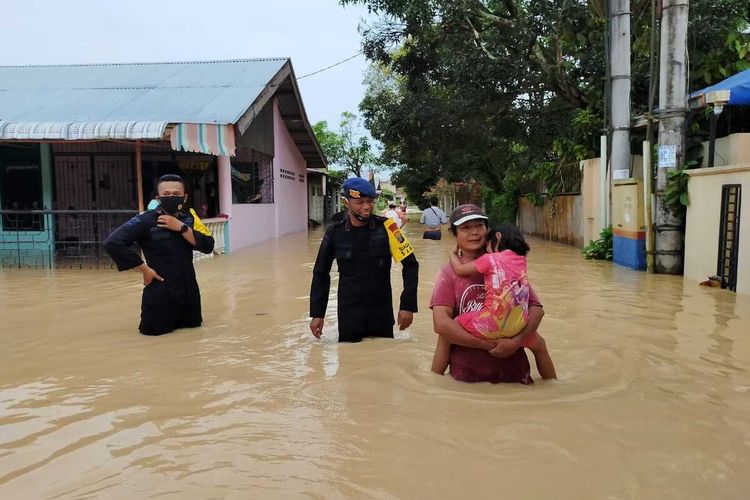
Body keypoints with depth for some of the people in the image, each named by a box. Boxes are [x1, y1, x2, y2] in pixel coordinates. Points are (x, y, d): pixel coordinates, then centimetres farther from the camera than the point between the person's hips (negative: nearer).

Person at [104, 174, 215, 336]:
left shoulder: (189, 217, 2)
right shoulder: (146, 220, -14)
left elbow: (208, 246, -8)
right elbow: (112, 243, -22)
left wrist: (182, 227, -20)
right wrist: (144, 269, -16)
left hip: (188, 289, 5)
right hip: (160, 290, -5)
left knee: (193, 324, 19)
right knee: (155, 330, 6)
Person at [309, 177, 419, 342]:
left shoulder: (385, 227, -8)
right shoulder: (335, 232, -5)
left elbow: (410, 264, -4)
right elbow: (321, 273, 4)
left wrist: (408, 304, -9)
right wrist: (317, 313, 2)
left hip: (382, 313, 0)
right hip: (349, 314, 0)